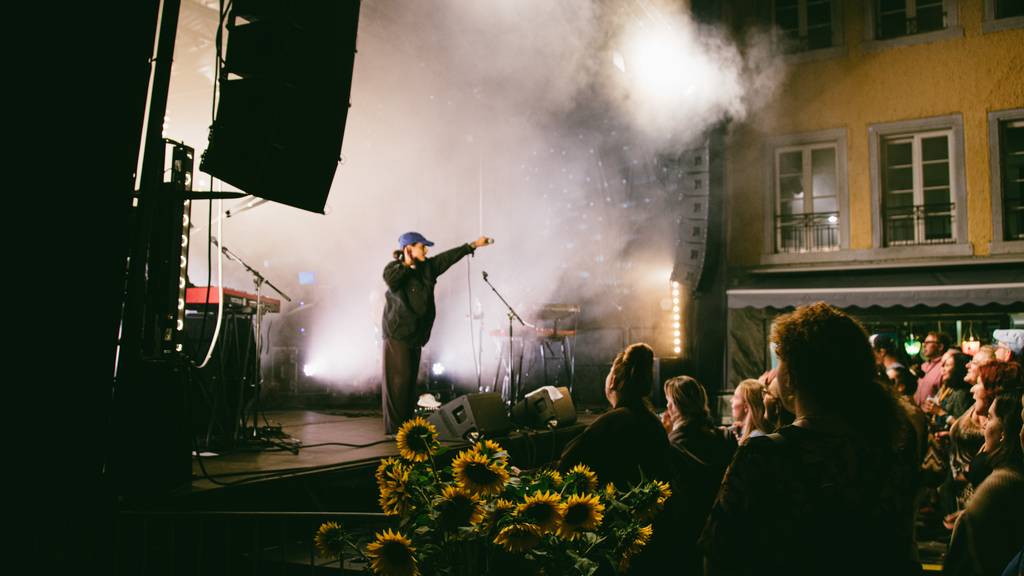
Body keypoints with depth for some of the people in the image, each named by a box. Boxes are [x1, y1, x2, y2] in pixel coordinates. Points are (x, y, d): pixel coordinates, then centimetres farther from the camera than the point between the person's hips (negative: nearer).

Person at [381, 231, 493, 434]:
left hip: (416, 334, 8)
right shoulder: (394, 268, -8)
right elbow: (390, 280, -29)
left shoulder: (426, 267, 10)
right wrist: (407, 264, -20)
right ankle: (394, 428, -6)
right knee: (398, 379, -9)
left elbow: (449, 257, 13)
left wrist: (472, 245, 13)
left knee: (411, 380, 9)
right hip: (397, 333, -8)